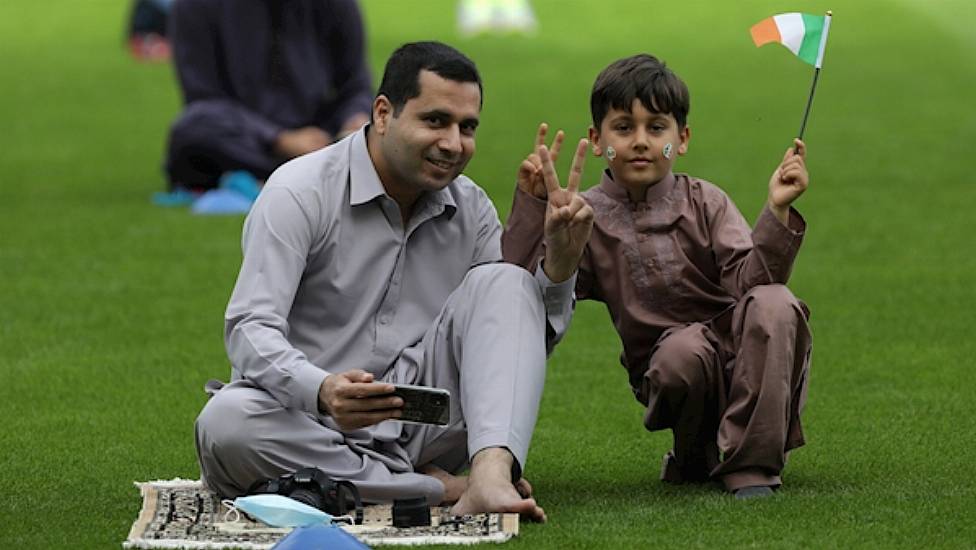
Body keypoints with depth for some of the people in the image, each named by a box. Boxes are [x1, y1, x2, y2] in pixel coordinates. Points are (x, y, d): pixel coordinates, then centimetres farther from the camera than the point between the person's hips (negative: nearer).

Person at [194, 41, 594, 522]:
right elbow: (250, 329, -18)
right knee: (225, 423, -36)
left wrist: (560, 262, -9)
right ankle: (439, 489, -29)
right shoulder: (300, 192, -7)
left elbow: (521, 345, 10)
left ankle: (492, 472, -34)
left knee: (503, 281, -12)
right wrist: (322, 390, -39)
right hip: (314, 421, -4)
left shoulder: (470, 208, 9)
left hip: (422, 423, 4)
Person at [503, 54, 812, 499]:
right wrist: (531, 206, -15)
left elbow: (750, 281, -14)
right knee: (684, 351, -37)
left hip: (740, 356, 1)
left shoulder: (704, 203, 1)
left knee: (772, 303, -31)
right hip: (662, 367, -1)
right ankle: (697, 459, -3)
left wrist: (777, 213, -27)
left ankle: (750, 466, -26)